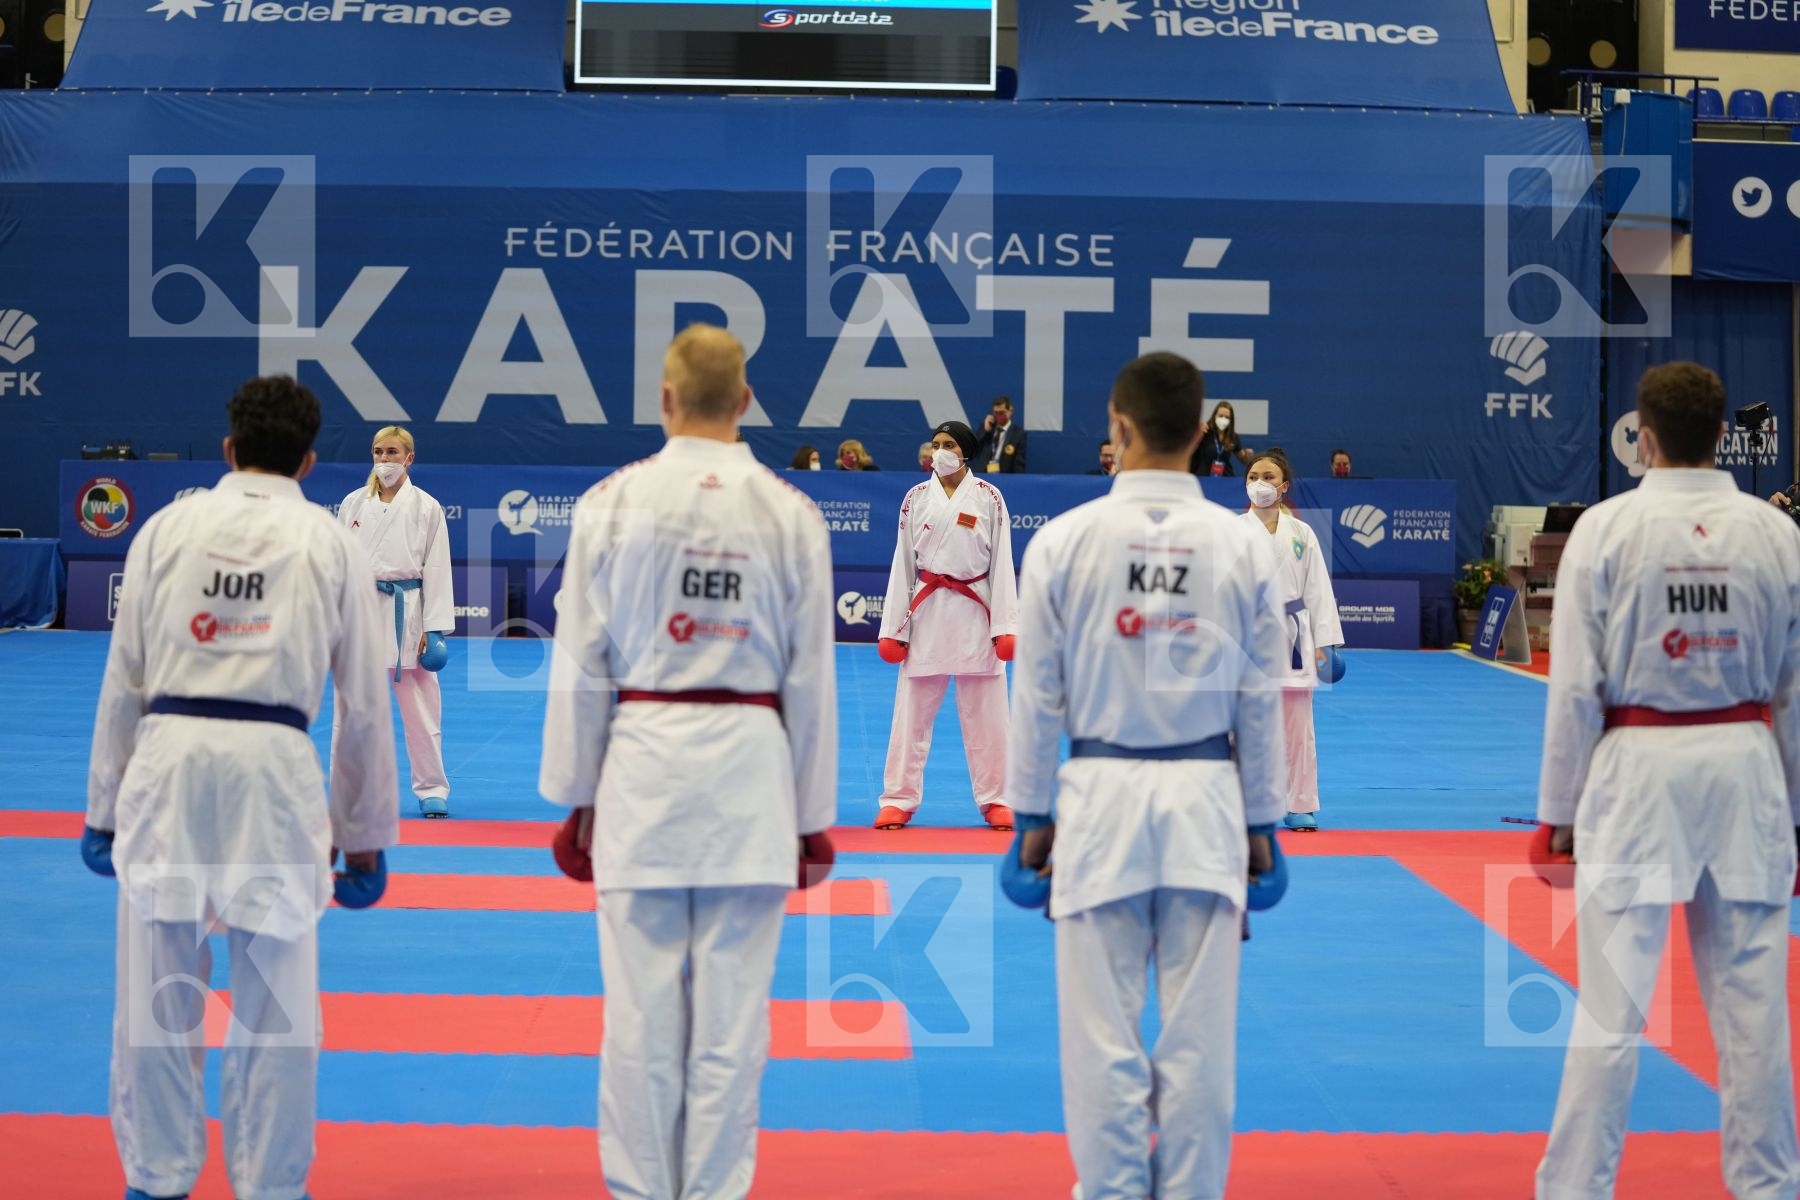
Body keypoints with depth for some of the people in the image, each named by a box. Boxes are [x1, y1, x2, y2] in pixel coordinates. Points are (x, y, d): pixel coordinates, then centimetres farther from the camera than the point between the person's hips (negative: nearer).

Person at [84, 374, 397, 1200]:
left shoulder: (168, 528, 7)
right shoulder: (332, 544, 6)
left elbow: (123, 680, 8)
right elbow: (364, 704, 8)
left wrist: (104, 808, 16)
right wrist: (365, 834, 16)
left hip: (167, 762, 1)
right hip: (272, 771, -1)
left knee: (157, 991, 11)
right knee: (275, 1001, 8)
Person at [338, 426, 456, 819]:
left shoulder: (426, 507, 0)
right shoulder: (353, 503, 6)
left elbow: (436, 568, -1)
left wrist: (434, 628, -6)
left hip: (406, 612, -2)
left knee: (420, 709, 3)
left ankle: (431, 789, 15)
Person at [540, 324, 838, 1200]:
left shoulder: (612, 501, -2)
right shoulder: (791, 515, 1)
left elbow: (581, 662, 0)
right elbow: (810, 675, 5)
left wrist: (573, 796, 9)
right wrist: (814, 816, 13)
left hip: (642, 765, -1)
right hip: (750, 774, 1)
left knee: (642, 1007, 5)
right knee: (733, 1011, 6)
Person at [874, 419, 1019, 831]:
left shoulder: (988, 498, 0)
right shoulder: (916, 498, 5)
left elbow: (1001, 563, -1)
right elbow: (903, 564, 6)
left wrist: (1004, 625, -6)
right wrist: (893, 628, 3)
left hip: (975, 611, -1)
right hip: (927, 610, 1)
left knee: (985, 715, 5)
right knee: (913, 712, 5)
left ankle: (994, 800, 17)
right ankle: (899, 800, 14)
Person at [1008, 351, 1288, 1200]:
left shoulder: (1064, 539, -5)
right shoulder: (1244, 546, -1)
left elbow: (1039, 693, -1)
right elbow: (1259, 698, 4)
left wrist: (1031, 815, 9)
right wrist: (1261, 823, 14)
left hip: (1101, 797, -1)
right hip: (1206, 801, 2)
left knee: (1104, 1027, 6)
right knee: (1199, 1031, 7)